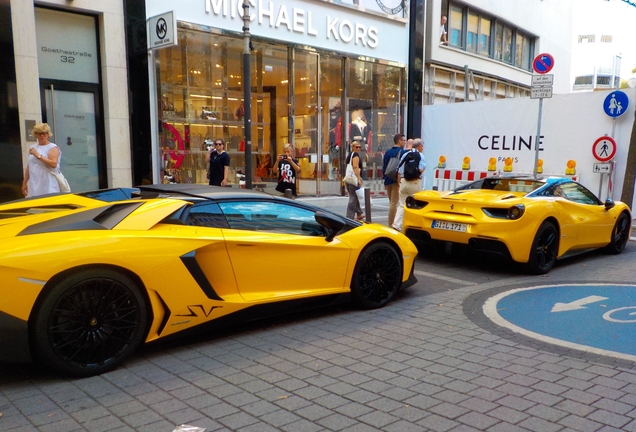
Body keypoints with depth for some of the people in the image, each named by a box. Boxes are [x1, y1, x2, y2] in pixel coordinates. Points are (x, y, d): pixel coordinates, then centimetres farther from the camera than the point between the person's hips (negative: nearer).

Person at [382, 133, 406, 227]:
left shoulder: (387, 152, 12)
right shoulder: (402, 152, -9)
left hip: (388, 181, 7)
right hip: (396, 180, -7)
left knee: (392, 202, 15)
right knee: (394, 203, -6)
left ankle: (391, 223, 19)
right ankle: (391, 224, -7)